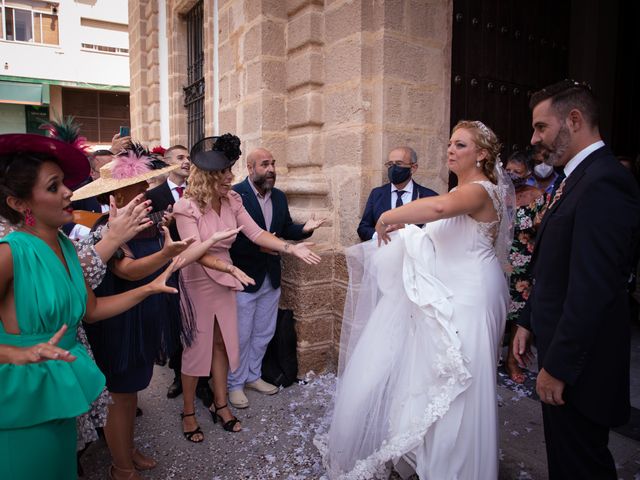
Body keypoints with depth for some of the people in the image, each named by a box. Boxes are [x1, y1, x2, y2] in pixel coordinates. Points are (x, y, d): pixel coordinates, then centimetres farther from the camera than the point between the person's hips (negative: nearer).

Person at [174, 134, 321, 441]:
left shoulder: (232, 200, -5)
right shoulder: (186, 206, -20)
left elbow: (256, 233, -8)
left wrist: (291, 248, -19)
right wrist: (231, 268, -40)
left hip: (224, 281, 5)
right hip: (196, 282, -5)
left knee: (222, 343, 13)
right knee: (196, 346, 7)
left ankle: (220, 405, 30)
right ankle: (188, 413, 26)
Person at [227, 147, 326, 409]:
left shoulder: (279, 196, 6)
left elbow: (285, 229, 12)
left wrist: (305, 228, -7)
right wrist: (258, 246, -27)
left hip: (271, 277, 7)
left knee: (264, 333, 20)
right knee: (240, 336, 8)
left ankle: (253, 376, 40)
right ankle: (235, 384, 29)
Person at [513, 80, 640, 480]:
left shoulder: (603, 183, -21)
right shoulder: (581, 177, 10)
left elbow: (593, 290, -26)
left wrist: (557, 366, -21)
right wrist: (529, 322, 16)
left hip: (579, 363, -9)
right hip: (559, 341, 9)